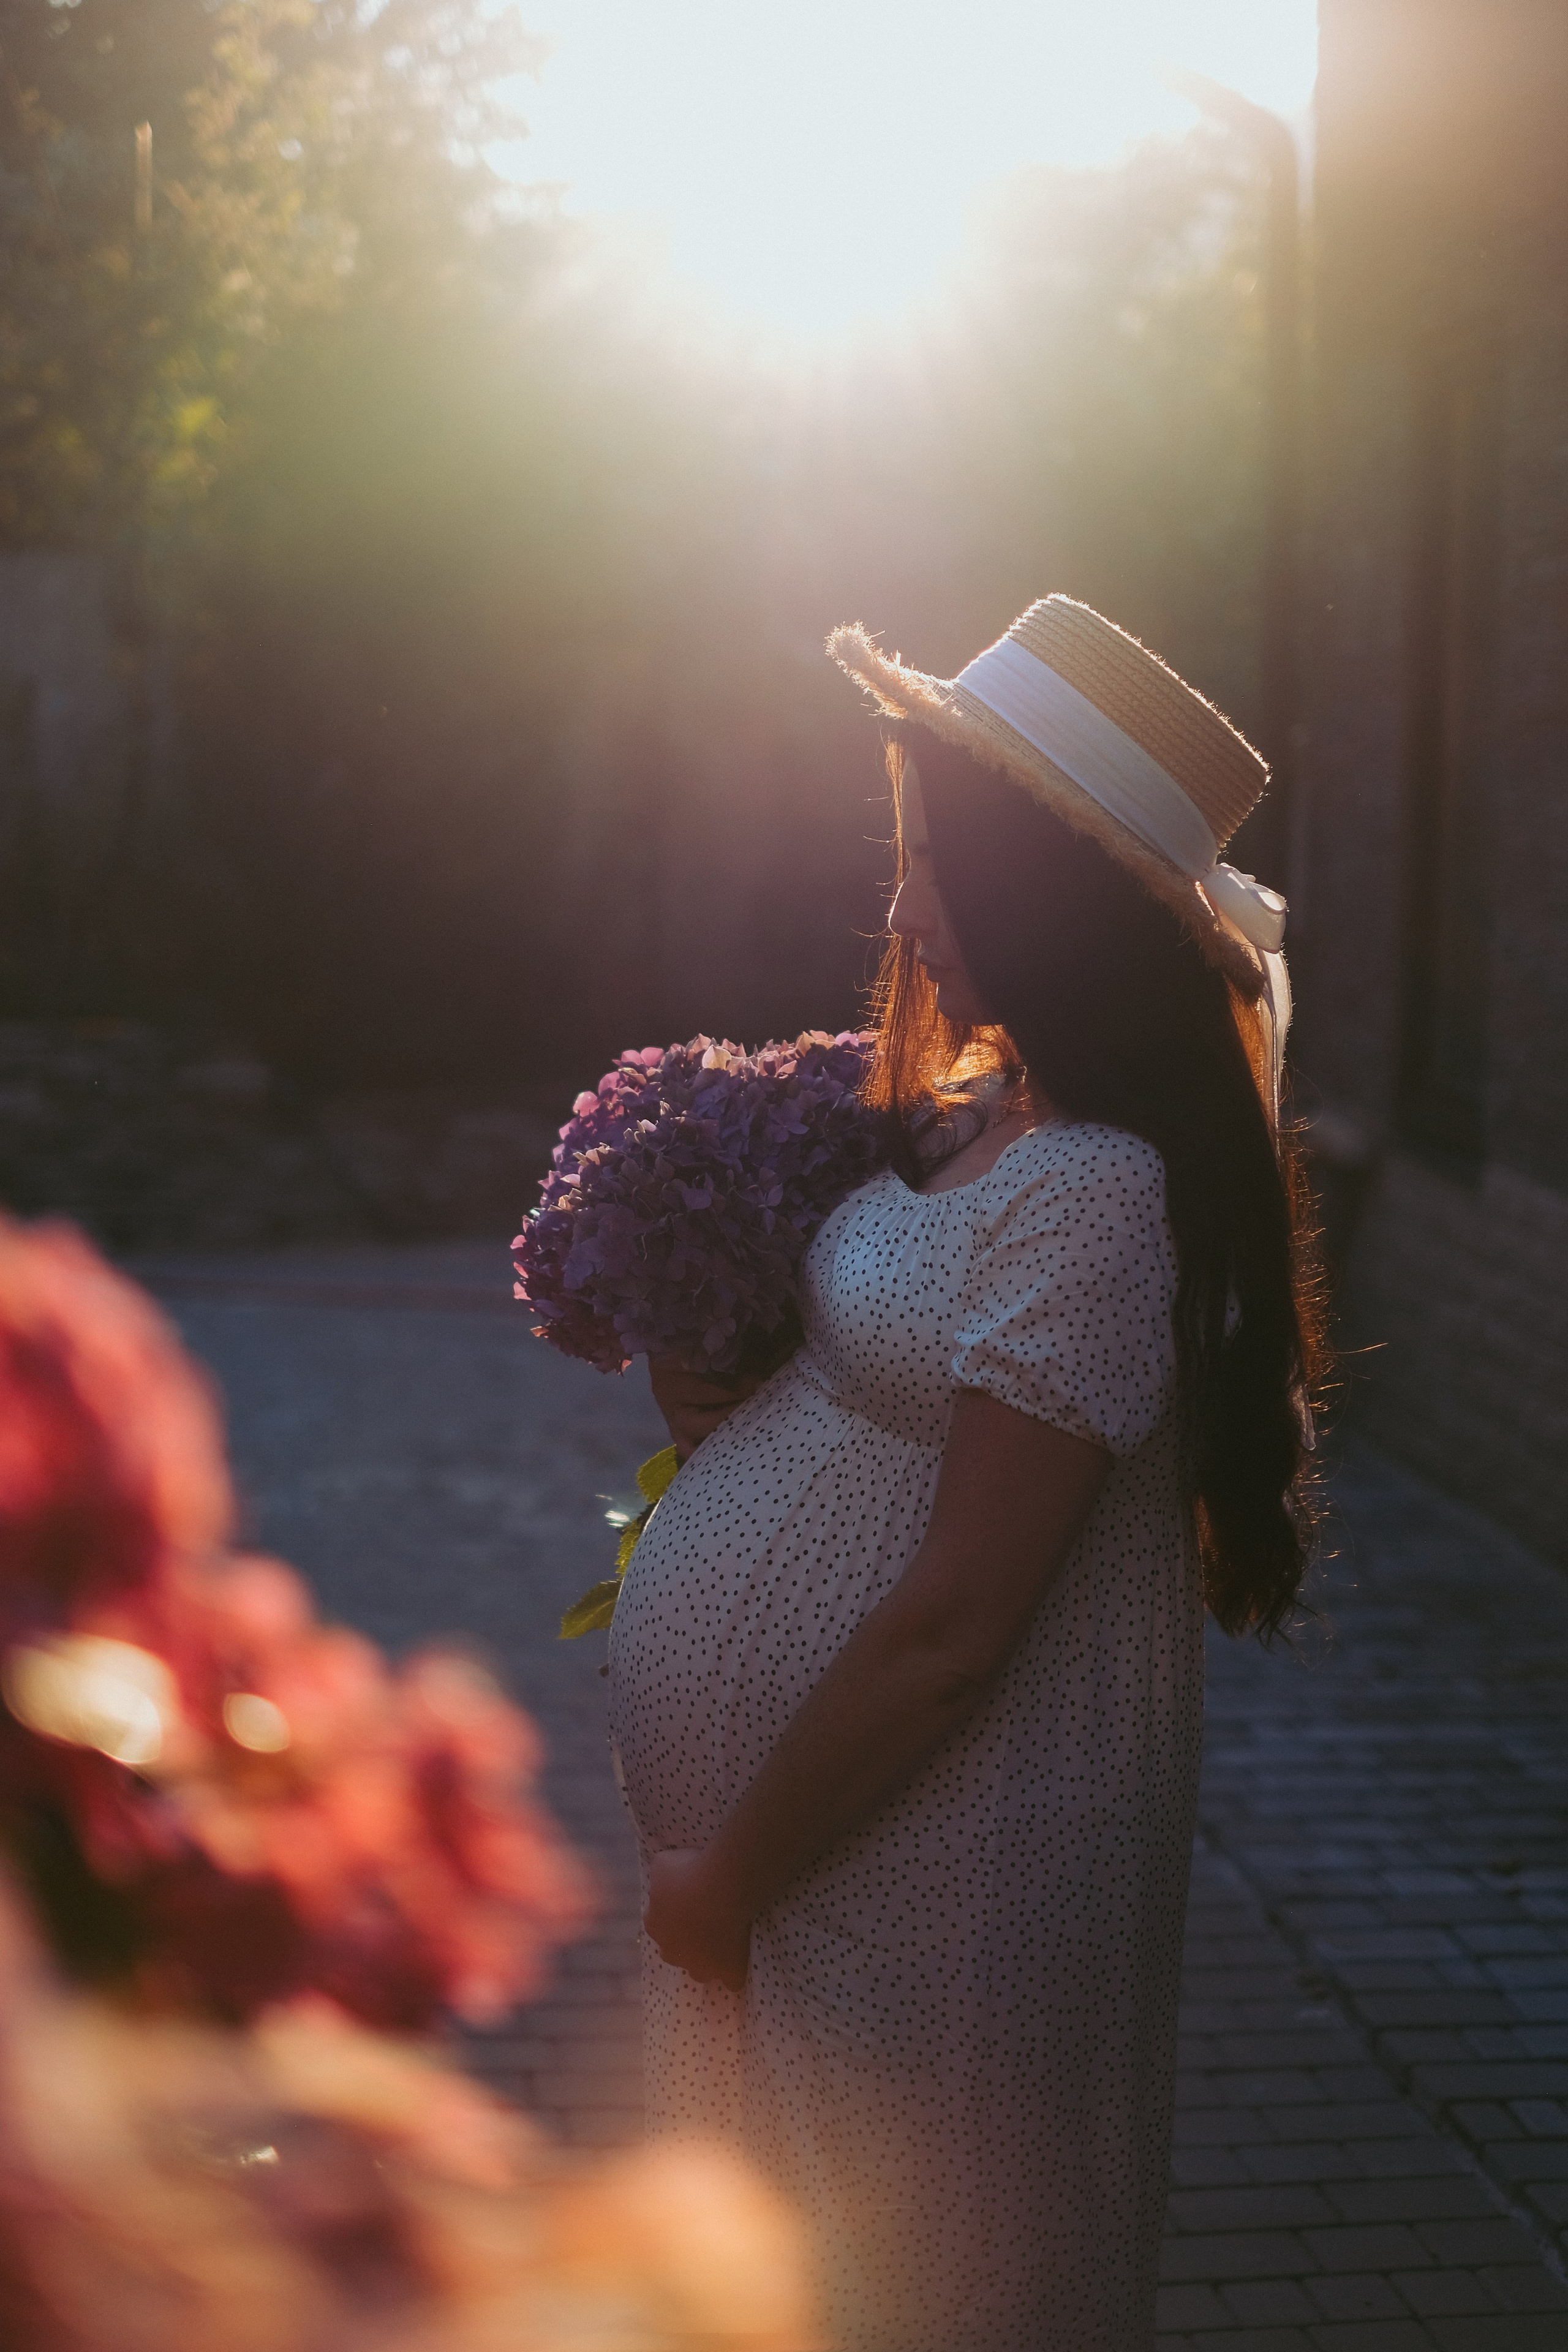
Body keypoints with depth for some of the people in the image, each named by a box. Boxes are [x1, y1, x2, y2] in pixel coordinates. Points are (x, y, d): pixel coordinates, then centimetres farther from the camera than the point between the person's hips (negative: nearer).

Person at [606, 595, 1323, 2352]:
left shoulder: (1089, 1198, -25)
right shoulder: (974, 1123, 3)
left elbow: (950, 1629, -24)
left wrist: (729, 1872, -14)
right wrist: (717, 1402, 0)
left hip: (909, 1869, -8)